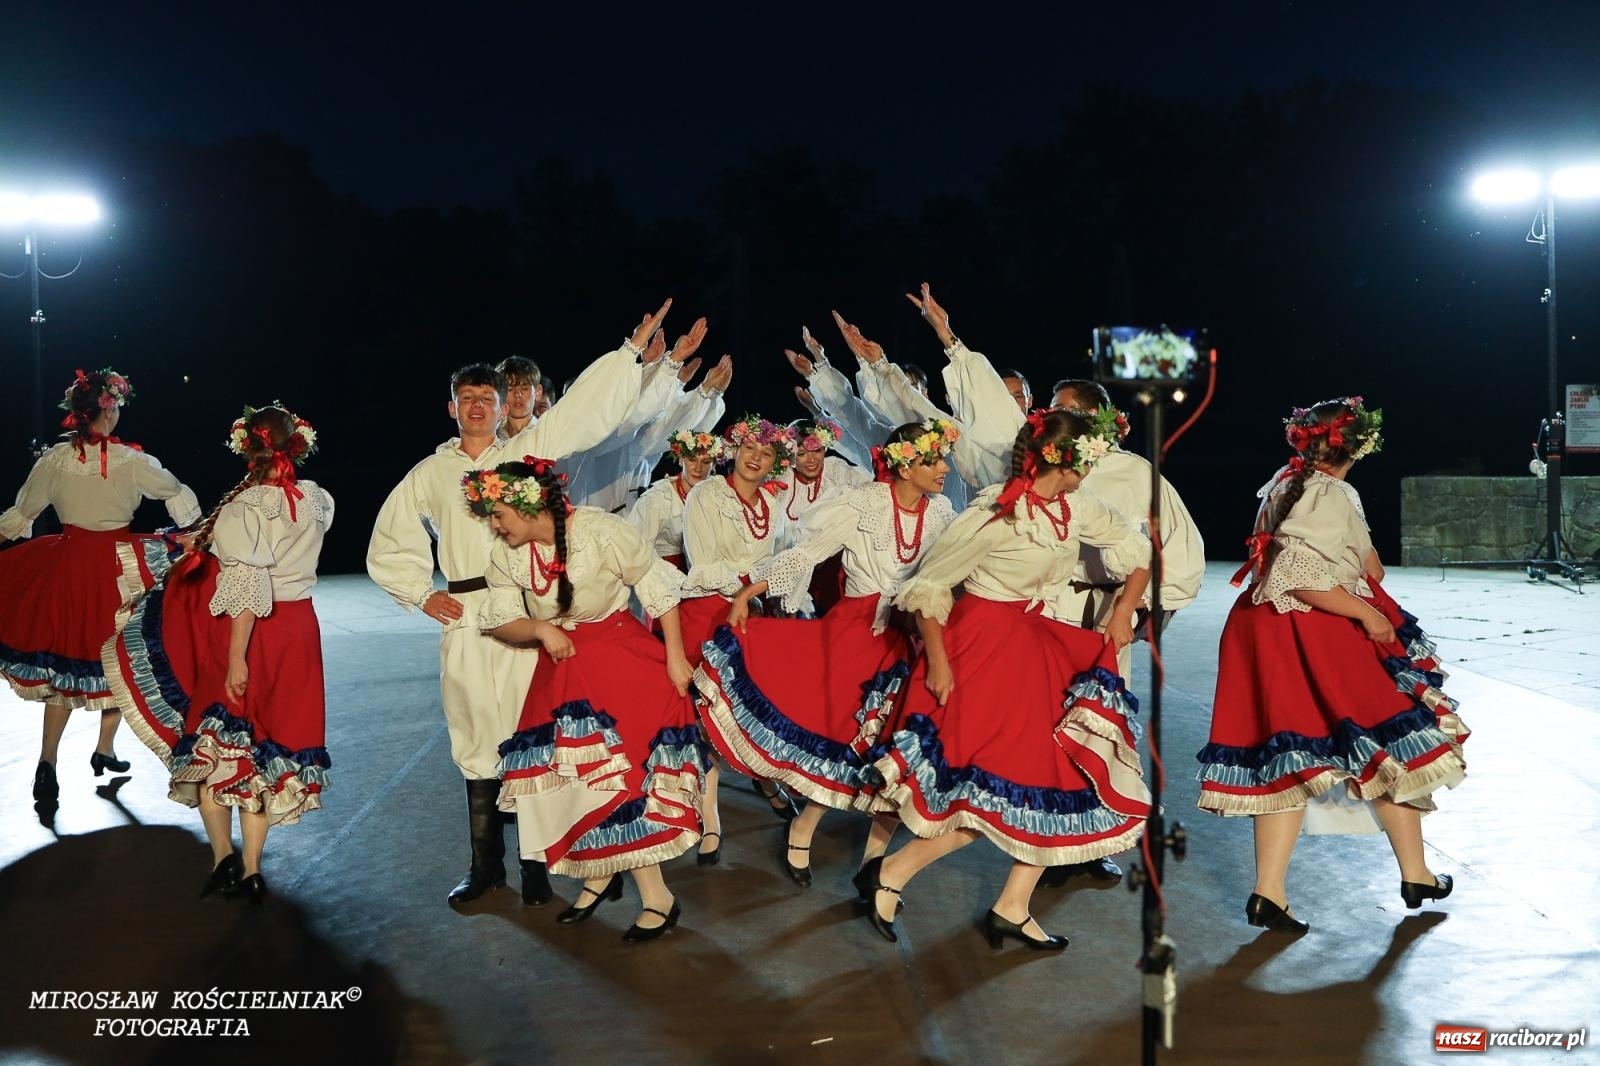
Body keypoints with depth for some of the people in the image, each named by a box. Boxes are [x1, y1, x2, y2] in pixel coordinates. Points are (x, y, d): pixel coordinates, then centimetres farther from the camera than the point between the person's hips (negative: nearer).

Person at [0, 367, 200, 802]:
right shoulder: (131, 460, -11)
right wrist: (195, 524, 25)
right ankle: (105, 750, 25)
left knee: (61, 659, 11)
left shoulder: (54, 460, -5)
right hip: (118, 565, -2)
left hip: (66, 563, 2)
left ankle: (47, 764, 5)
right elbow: (179, 496, 5)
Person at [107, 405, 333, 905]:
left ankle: (224, 856, 2)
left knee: (213, 744, 11)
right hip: (296, 630, 5)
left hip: (248, 634, -5)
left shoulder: (242, 508, -16)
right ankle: (251, 871, 15)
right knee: (266, 743, 12)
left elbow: (247, 591, -21)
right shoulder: (319, 502, 2)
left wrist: (236, 657, -20)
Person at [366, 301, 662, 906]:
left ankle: (536, 864, 5)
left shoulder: (524, 452, 10)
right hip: (464, 618, 2)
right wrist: (422, 594, 8)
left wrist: (632, 349, -2)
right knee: (477, 738, 5)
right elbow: (389, 545, 20)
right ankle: (486, 866, 16)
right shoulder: (430, 474, 14)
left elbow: (581, 409, 3)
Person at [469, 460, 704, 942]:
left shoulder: (600, 531, -19)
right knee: (563, 771, 6)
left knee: (620, 770, -10)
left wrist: (675, 659, -9)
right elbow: (500, 623, 1)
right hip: (561, 668, 6)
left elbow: (659, 587, -11)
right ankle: (600, 875, 28)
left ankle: (658, 898, 0)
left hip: (623, 657, -6)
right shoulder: (505, 557, -2)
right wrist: (542, 630, -21)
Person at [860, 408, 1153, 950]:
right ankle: (889, 873, 5)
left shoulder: (1076, 510, 1)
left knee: (1062, 780, 4)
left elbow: (1139, 553, 15)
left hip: (1037, 648, 8)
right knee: (997, 790, -10)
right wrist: (937, 662, -17)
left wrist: (1123, 612, 4)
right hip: (982, 647, -8)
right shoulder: (992, 516, -20)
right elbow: (928, 585, -15)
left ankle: (1012, 909, 15)